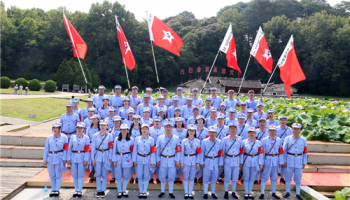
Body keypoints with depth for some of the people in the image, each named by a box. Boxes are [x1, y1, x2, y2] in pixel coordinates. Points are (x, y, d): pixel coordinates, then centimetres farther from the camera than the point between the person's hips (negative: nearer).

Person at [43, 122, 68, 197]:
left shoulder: (64, 137, -1)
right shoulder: (49, 138, 5)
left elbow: (65, 149, -3)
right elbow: (46, 149, 7)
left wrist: (65, 159, -7)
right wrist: (45, 159, 5)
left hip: (59, 158, -3)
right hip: (51, 158, 3)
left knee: (58, 175, 2)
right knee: (52, 175, 9)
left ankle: (57, 190, 13)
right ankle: (53, 190, 21)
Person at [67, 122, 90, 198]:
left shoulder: (86, 138, -1)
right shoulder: (73, 137, 5)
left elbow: (87, 150, -4)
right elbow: (69, 148, 6)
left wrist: (86, 160, -9)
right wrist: (68, 159, 1)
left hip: (82, 158, -2)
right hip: (73, 157, 2)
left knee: (81, 174, 0)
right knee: (74, 175, 8)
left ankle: (79, 190, 10)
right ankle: (76, 190, 19)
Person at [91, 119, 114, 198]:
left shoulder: (109, 136, 1)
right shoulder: (95, 135, 1)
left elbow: (111, 148, 2)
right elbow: (93, 147, 2)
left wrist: (110, 158, -2)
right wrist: (93, 159, -1)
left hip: (106, 156, 0)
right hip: (98, 156, 0)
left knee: (105, 174, 3)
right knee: (98, 174, 5)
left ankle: (103, 190, 14)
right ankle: (99, 190, 15)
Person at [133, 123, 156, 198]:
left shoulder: (151, 139, -1)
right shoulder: (137, 138, 1)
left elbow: (153, 151, -2)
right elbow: (135, 150, 3)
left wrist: (152, 162, -5)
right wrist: (134, 160, 0)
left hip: (148, 159, 0)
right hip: (139, 159, 0)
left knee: (146, 176, 5)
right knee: (140, 176, 6)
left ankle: (145, 192, 17)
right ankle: (141, 192, 18)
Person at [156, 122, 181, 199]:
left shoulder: (176, 138, -1)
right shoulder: (160, 137, 0)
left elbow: (178, 150, 0)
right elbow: (157, 149, 5)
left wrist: (177, 161, -3)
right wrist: (158, 160, 3)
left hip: (172, 160, 0)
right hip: (163, 160, 1)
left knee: (171, 177, 6)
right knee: (162, 177, 7)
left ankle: (170, 192, 19)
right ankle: (162, 192, 23)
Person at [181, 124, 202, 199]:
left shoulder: (197, 141, 1)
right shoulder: (184, 141, -2)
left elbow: (199, 153, 2)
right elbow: (182, 152, -1)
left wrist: (198, 162, -1)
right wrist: (181, 162, -3)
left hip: (194, 161, 1)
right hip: (186, 160, -1)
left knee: (192, 177, 8)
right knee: (185, 177, 5)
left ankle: (190, 192, 18)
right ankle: (186, 192, 16)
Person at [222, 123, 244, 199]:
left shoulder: (239, 139, 2)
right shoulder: (225, 139, -3)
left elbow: (241, 151, 6)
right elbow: (222, 151, 1)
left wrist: (241, 162, 6)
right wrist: (222, 162, 1)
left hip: (236, 161, 2)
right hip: (228, 160, -2)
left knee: (235, 178, 9)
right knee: (227, 177, 4)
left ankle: (233, 193, 23)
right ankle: (226, 192, 19)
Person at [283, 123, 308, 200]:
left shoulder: (303, 140, 3)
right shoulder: (288, 139, 0)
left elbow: (305, 152, 6)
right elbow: (284, 150, 2)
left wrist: (304, 163, 3)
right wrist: (284, 161, -2)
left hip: (299, 162, 1)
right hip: (289, 161, 0)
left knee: (298, 178, 8)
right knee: (288, 177, 7)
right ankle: (287, 192, 21)